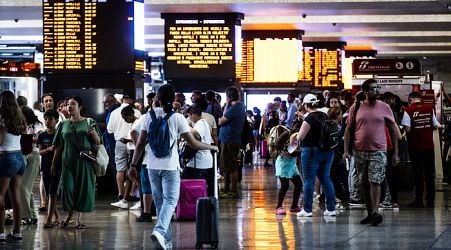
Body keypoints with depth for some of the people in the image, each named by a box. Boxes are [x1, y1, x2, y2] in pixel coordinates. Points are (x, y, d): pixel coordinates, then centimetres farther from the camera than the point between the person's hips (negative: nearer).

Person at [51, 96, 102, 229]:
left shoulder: (89, 123, 5)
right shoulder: (63, 125, 10)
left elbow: (98, 143, 5)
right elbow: (58, 147, 13)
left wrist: (94, 134, -14)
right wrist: (54, 163, 11)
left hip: (85, 162, -1)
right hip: (68, 162, 1)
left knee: (83, 188, -1)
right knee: (67, 187, -3)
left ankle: (79, 218, 8)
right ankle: (69, 215, 14)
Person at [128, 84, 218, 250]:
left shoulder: (150, 116, 3)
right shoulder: (177, 118, -6)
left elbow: (140, 144, 3)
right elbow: (194, 144, -5)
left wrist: (133, 165, 10)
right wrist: (211, 147, 11)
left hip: (153, 166, 3)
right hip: (170, 166, -3)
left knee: (159, 201, 12)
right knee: (170, 200, -2)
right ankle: (160, 230, -26)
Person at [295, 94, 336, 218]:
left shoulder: (309, 118, -14)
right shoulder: (325, 116, 6)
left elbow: (300, 137, -13)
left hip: (311, 151, -7)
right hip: (327, 151, 7)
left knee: (309, 180, 0)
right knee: (326, 179, 11)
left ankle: (307, 209, 3)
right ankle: (331, 208, 10)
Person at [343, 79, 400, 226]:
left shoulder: (384, 107, 2)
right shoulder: (356, 108, 4)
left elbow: (393, 130, 7)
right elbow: (348, 130, 6)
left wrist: (395, 153, 3)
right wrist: (346, 150, -4)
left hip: (378, 151, -2)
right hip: (359, 151, 2)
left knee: (375, 182, -14)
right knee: (364, 184, 6)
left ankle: (376, 213, -18)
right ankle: (370, 214, 14)